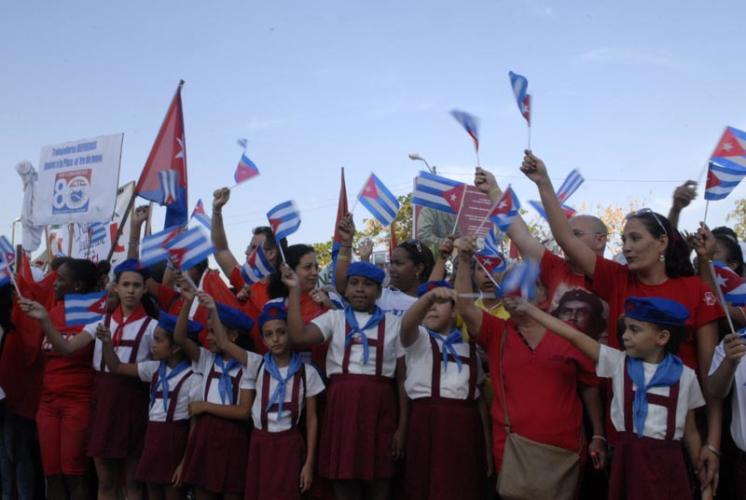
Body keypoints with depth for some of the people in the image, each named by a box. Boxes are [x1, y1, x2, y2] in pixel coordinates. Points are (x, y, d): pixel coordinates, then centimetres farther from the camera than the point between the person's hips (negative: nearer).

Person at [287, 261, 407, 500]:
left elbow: (402, 378, 8)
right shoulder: (334, 318, 11)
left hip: (379, 406, 0)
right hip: (342, 404, 0)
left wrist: (403, 425, 2)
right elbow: (298, 337, -7)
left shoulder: (394, 323, 10)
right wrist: (295, 290, -5)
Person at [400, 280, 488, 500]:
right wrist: (430, 295, -37)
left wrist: (487, 444, 10)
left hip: (465, 424, 3)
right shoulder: (418, 338, 7)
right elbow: (407, 323, -18)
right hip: (429, 421, -3)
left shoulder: (468, 346, 18)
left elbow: (480, 393, 16)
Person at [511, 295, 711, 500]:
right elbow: (574, 336, -3)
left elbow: (690, 433, 6)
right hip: (629, 460, 1)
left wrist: (705, 483, 8)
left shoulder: (684, 376, 0)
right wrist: (530, 309, -8)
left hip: (666, 464, -1)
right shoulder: (619, 363, 2)